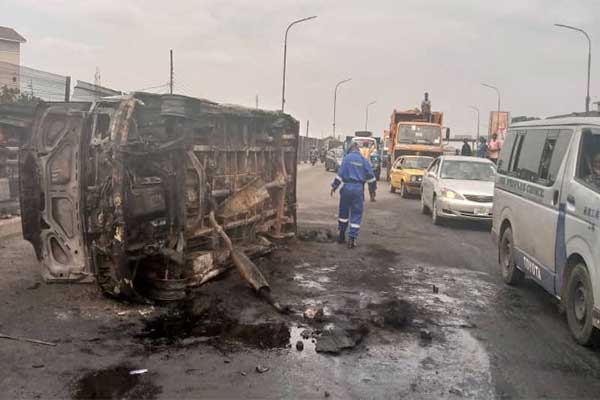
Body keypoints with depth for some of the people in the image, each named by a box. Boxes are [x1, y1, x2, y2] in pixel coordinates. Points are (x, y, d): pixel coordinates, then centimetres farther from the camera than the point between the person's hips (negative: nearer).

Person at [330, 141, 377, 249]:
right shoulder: (364, 160, 6)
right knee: (356, 215, 4)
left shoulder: (347, 158, 0)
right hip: (359, 189, 1)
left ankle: (341, 236, 22)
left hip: (347, 187, 0)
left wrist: (334, 187, 2)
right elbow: (371, 176, 5)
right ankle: (352, 239, -1)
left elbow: (340, 173, -5)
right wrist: (372, 192, 12)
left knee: (344, 212, 14)